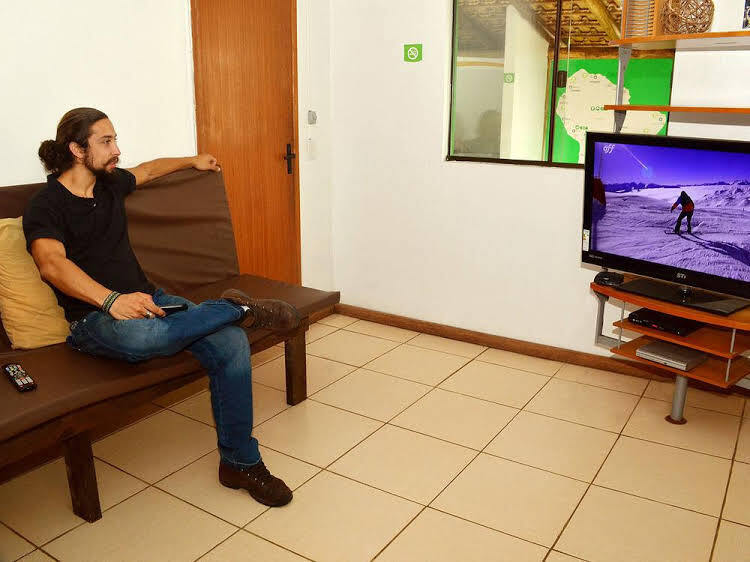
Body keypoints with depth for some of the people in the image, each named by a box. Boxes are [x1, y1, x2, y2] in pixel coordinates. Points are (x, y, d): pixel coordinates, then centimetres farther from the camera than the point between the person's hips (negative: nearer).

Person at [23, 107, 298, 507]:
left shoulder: (110, 183, 16)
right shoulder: (46, 206, -5)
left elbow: (148, 170, 39)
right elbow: (52, 264, -24)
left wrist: (192, 161, 54)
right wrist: (112, 300, -40)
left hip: (147, 299, 6)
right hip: (94, 317, -6)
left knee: (231, 342, -21)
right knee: (143, 335, -45)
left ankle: (240, 462, -8)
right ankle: (235, 307, -19)